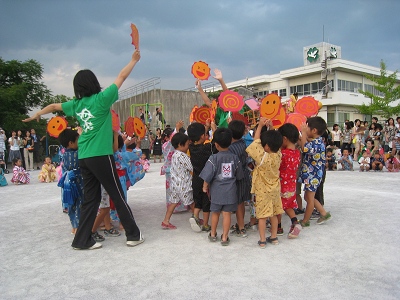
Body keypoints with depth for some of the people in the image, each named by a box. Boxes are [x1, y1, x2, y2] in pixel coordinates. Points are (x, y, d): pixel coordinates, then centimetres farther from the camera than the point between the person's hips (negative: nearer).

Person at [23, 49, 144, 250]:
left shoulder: (76, 104, 9)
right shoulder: (101, 99, -8)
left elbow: (54, 106, 26)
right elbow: (121, 77, -1)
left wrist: (37, 115, 45)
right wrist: (134, 60, 12)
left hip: (84, 158, 6)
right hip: (101, 156, -6)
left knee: (91, 198, 13)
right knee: (118, 196, 2)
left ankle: (82, 240, 17)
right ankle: (133, 235, 11)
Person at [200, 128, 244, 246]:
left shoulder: (214, 158, -15)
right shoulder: (235, 158, -4)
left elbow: (207, 176, -13)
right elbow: (239, 176, 7)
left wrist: (205, 186, 2)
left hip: (216, 190, -1)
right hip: (230, 191, 1)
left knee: (215, 212, 16)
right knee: (227, 214, 6)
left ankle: (213, 234, 32)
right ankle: (224, 238, 12)